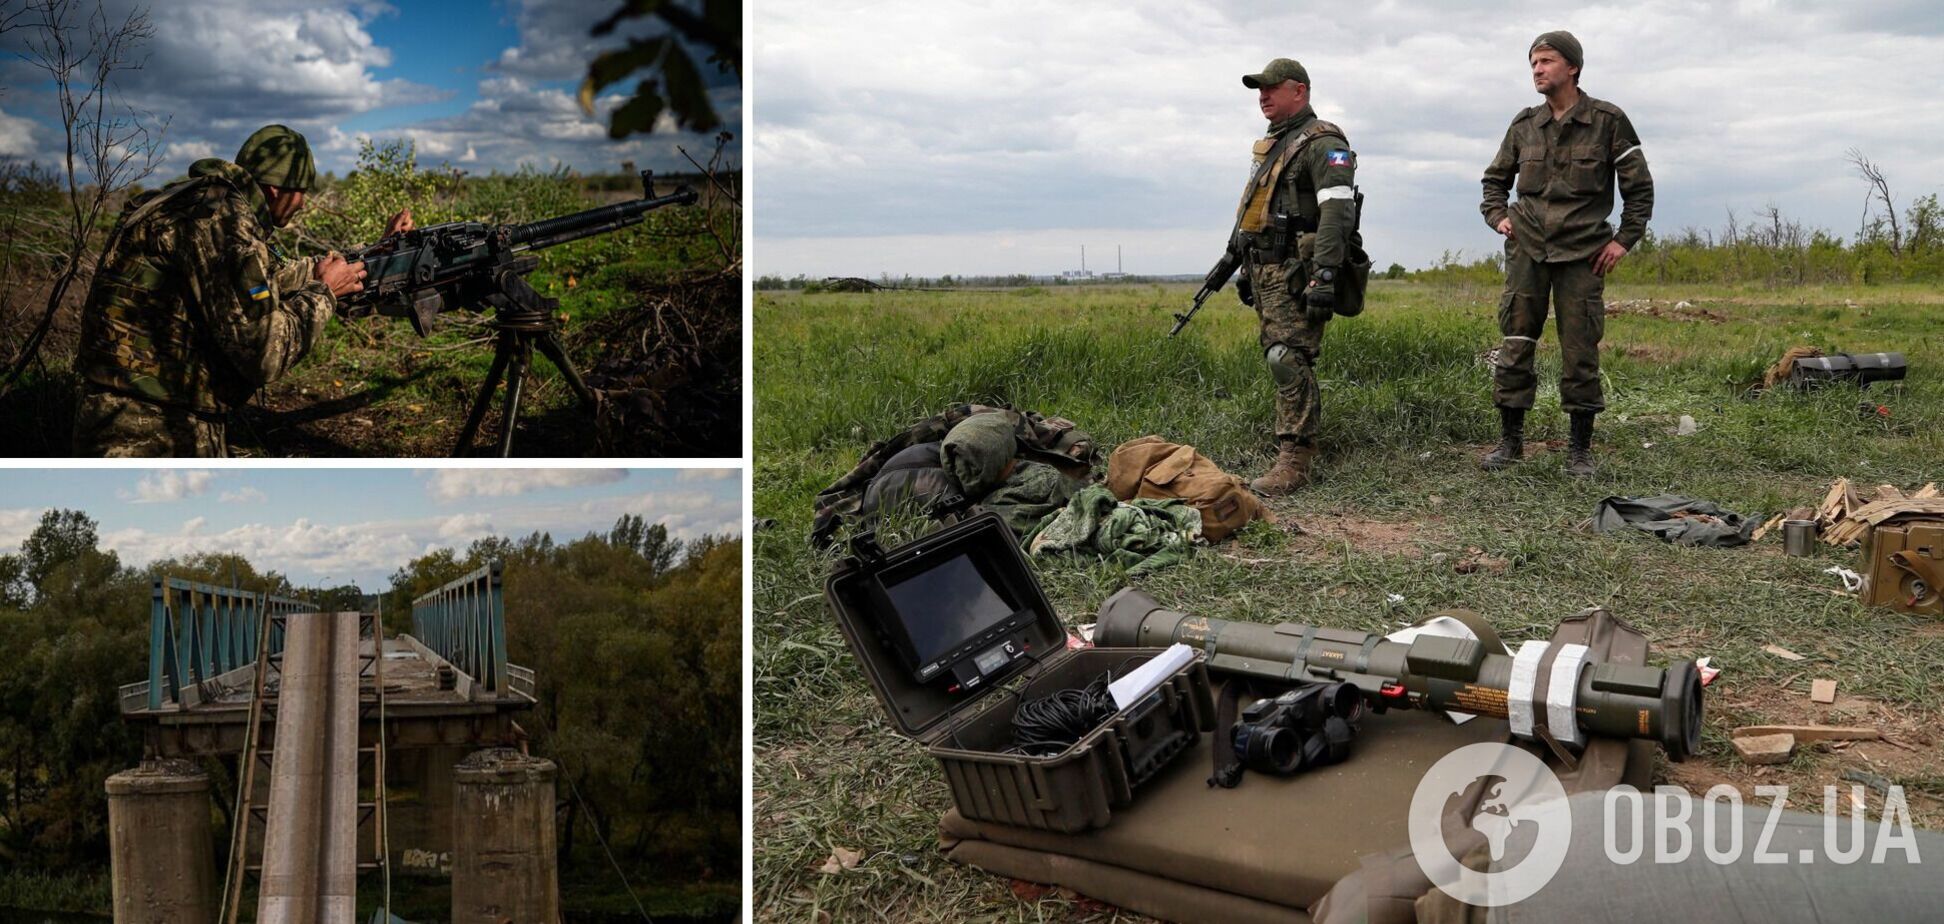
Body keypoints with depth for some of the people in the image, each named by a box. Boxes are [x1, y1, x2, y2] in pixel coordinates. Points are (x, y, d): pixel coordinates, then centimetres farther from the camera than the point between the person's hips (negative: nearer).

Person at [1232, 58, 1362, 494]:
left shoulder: (1322, 142, -8)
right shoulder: (1272, 145, 22)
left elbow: (1337, 211, -20)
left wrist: (1325, 275, -28)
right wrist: (1245, 268, 26)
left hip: (1296, 273, -9)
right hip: (1266, 271, 10)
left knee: (1288, 360, -16)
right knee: (1281, 360, 11)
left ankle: (1293, 460, -16)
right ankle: (1296, 445, 19)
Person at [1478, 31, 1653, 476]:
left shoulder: (1608, 121, 0)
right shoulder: (1524, 125, 9)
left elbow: (1639, 187, 5)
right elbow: (1495, 179, 23)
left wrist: (1624, 239, -4)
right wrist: (1497, 216, 5)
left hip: (1583, 253, -2)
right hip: (1527, 249, 3)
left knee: (1580, 352, -1)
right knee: (1514, 344, 0)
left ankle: (1580, 448, 8)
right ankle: (1510, 439, 10)